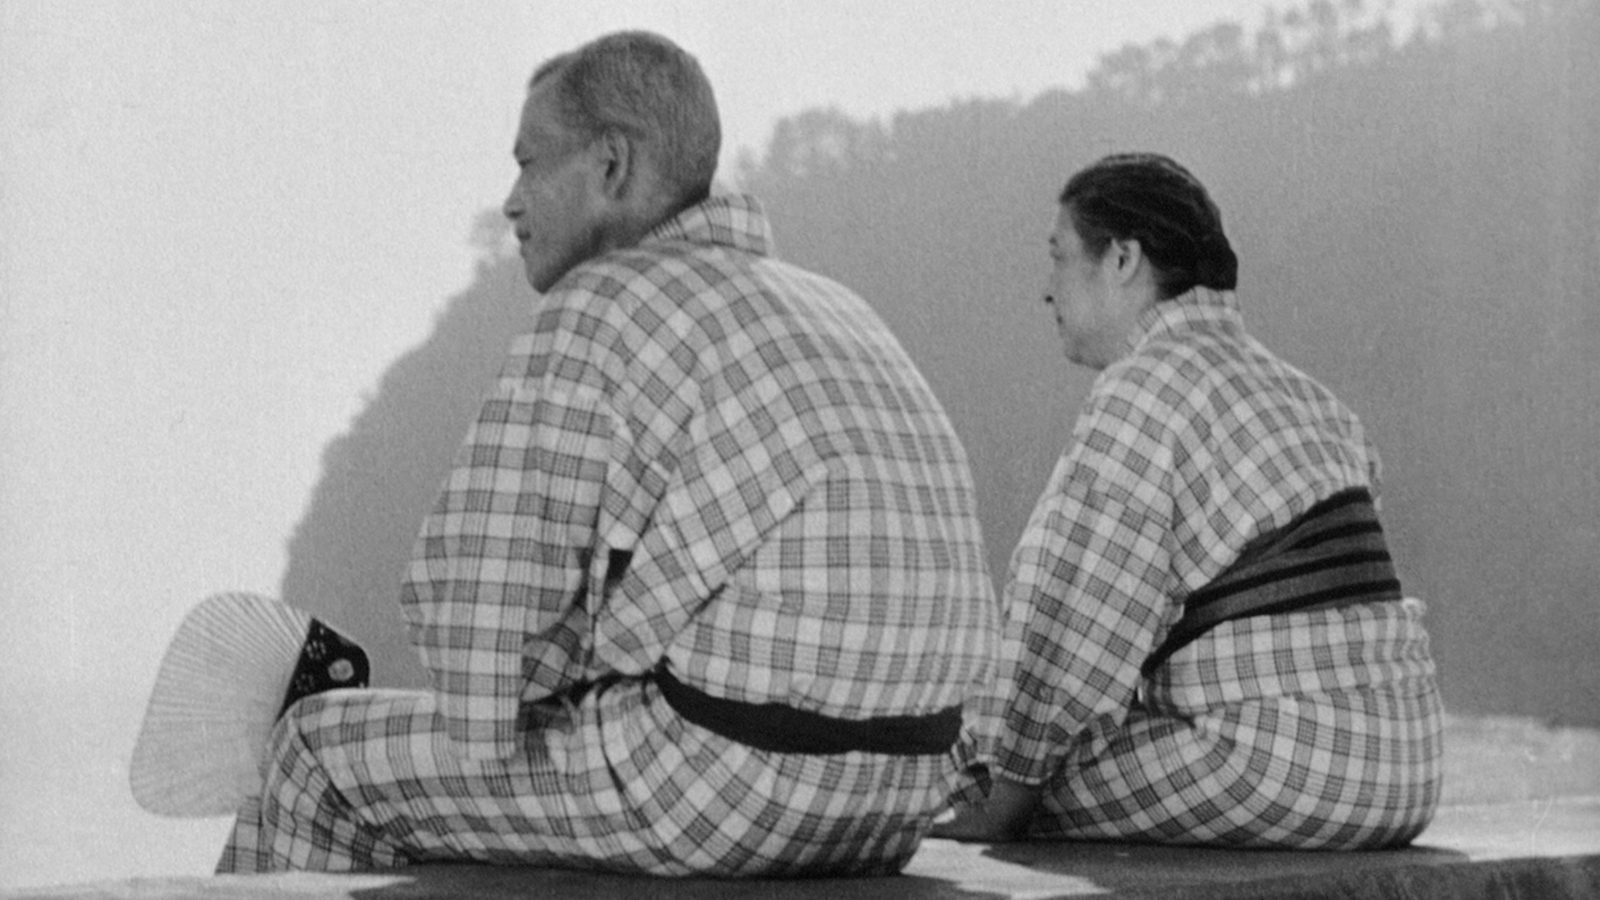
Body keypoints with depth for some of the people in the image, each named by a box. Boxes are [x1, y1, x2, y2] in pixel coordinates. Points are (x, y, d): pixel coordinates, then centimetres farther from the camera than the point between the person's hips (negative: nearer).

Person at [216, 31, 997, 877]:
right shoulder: (834, 320, 20)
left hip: (710, 783, -8)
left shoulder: (592, 315, -7)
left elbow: (472, 585, -12)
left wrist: (487, 727, 7)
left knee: (328, 755, 15)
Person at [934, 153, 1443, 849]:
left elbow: (1075, 632, -11)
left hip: (1281, 771, -9)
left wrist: (997, 810, -1)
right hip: (1392, 772, 9)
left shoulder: (1141, 394, -9)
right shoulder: (1302, 398, 19)